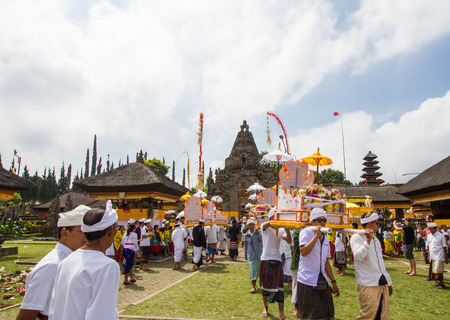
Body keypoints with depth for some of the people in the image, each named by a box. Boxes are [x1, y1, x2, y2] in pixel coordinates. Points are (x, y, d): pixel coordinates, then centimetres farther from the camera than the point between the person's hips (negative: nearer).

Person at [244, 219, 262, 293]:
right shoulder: (246, 235, 3)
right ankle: (253, 287, 5)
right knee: (252, 270, -4)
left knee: (258, 270, 8)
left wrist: (258, 233, -35)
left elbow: (262, 240, -19)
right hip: (251, 255, 0)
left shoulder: (258, 232, -2)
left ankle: (255, 284, 31)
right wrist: (245, 256, 17)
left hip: (259, 254, 0)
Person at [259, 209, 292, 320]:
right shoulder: (264, 227, -1)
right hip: (266, 260, -1)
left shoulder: (281, 230, 6)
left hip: (277, 260, 1)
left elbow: (289, 241, -10)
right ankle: (265, 308, 32)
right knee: (265, 286, 11)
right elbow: (266, 224, -26)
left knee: (279, 287, -4)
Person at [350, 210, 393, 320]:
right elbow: (359, 256, -26)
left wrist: (388, 282, 24)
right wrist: (368, 240, -32)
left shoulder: (376, 240, 17)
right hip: (368, 285, -8)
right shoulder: (356, 238, -9)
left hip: (383, 284, 8)